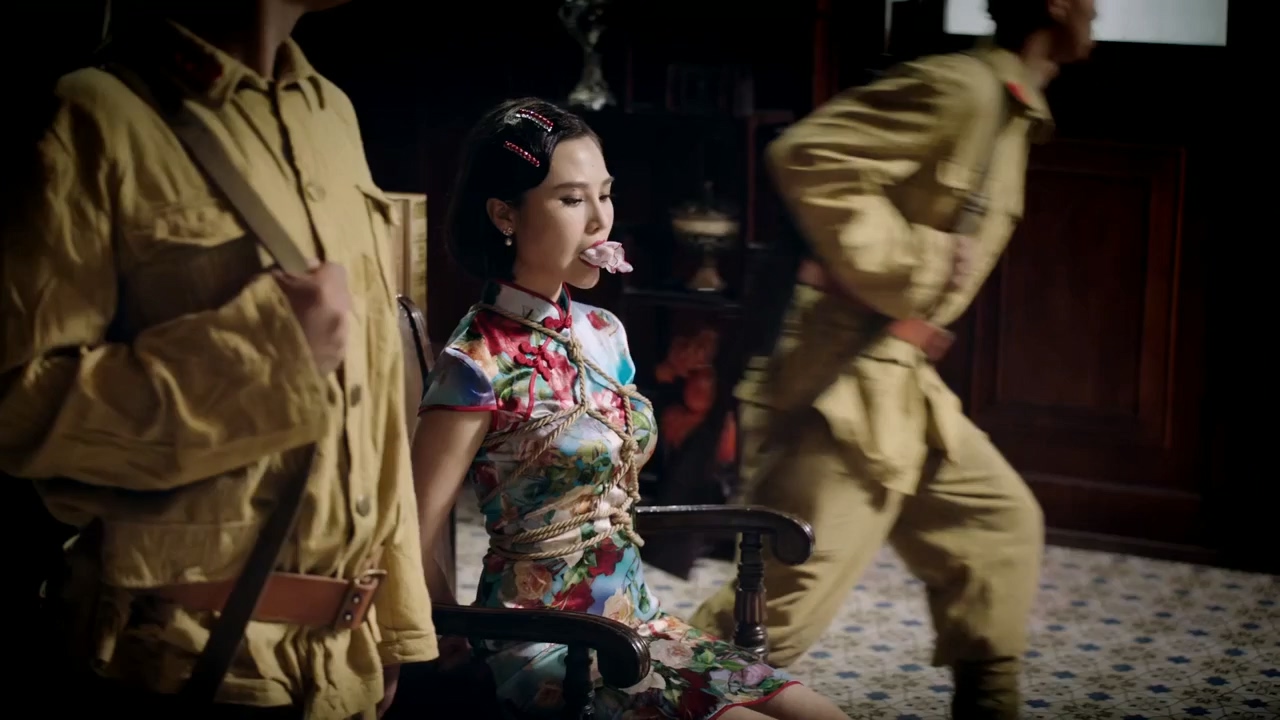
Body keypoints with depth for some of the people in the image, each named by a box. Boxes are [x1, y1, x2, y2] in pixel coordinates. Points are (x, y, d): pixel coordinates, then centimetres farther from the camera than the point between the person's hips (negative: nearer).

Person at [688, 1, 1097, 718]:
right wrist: (897, 276, -21)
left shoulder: (1010, 112, 16)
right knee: (784, 604, -9)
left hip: (904, 381, 10)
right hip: (848, 379, -10)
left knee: (1001, 522, 18)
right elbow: (811, 155, -25)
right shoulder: (961, 86, -14)